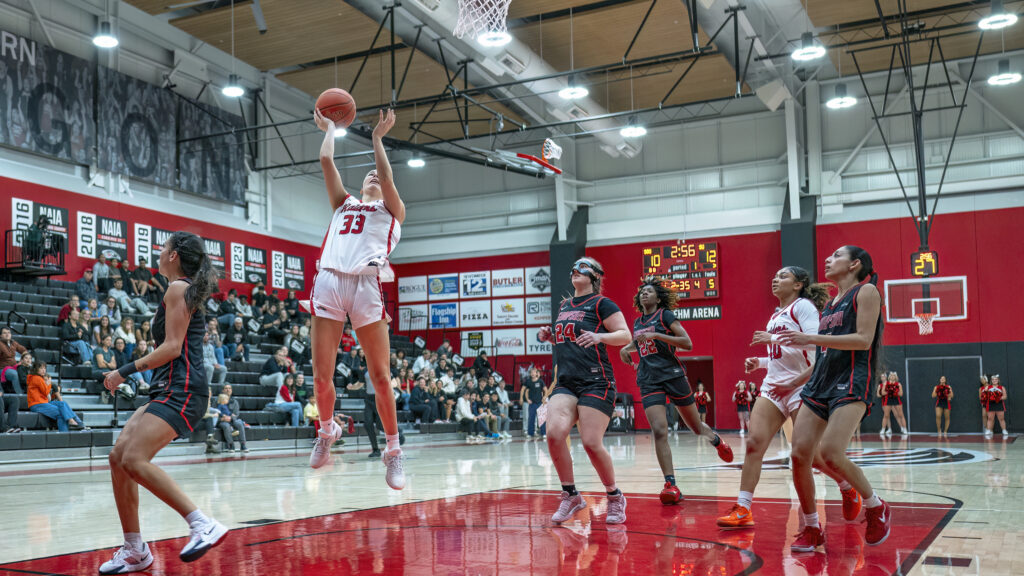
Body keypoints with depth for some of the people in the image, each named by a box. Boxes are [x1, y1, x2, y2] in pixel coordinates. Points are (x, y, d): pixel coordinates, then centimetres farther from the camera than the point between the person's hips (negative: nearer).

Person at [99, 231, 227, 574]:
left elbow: (172, 347, -14)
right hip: (169, 391, 10)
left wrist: (126, 371, -11)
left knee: (134, 460, -22)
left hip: (181, 390, -10)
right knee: (118, 457, 6)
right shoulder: (187, 290, 22)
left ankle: (203, 524, -25)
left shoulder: (178, 288, -6)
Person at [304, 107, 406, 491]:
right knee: (322, 376, -2)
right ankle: (327, 431, 24)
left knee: (380, 376, -5)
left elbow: (386, 176, 4)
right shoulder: (343, 204, 29)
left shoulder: (392, 210, 21)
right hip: (329, 282, 3)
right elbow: (326, 160, 22)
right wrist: (330, 128, 34)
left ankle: (393, 450, 7)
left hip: (366, 284, -3)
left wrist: (378, 138, 13)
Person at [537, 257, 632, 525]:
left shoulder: (601, 303, -2)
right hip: (566, 383, 6)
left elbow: (625, 335, -7)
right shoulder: (564, 306, 19)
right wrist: (550, 336, 12)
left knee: (592, 443, -10)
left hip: (596, 382, -6)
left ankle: (615, 497, 14)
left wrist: (598, 336, -23)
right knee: (554, 433, -15)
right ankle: (571, 496, 2)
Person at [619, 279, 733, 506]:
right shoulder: (637, 323, 16)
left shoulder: (665, 315, -1)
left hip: (673, 376, -3)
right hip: (649, 382, 4)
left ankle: (716, 440, 46)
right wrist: (626, 348, 16)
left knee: (697, 428, 11)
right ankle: (671, 485, -16)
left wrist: (656, 335, -17)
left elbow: (688, 344, -11)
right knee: (659, 431, -16)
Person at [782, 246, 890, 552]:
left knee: (830, 453, -23)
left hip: (851, 383, -7)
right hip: (820, 385, 8)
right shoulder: (829, 305, 22)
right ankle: (811, 529, 8)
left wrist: (810, 338, -17)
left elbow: (863, 340, -13)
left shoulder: (866, 291, 0)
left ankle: (876, 508, 2)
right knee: (799, 454, -5)